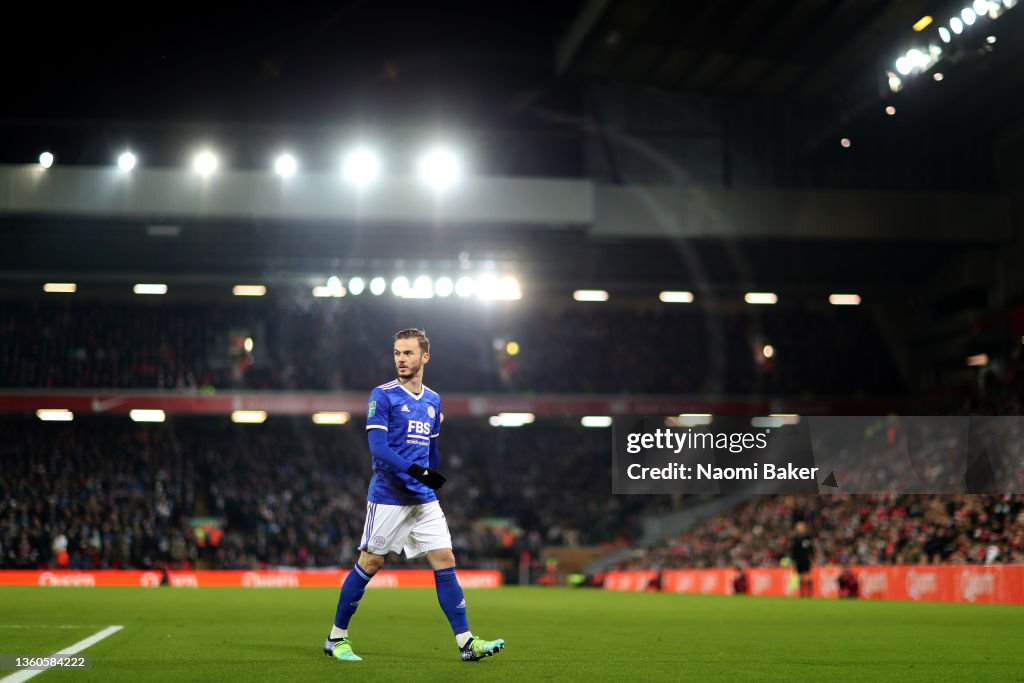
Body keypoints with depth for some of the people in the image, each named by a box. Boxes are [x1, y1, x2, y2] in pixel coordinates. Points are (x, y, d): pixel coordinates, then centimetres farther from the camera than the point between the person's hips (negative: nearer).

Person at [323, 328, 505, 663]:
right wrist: (416, 471, -27)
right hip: (388, 497, -5)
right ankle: (336, 638, 14)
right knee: (369, 564, 0)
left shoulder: (433, 400, 13)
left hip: (424, 498, 5)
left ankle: (466, 642, -1)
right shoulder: (382, 396, -7)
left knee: (445, 561, -2)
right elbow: (378, 449, -16)